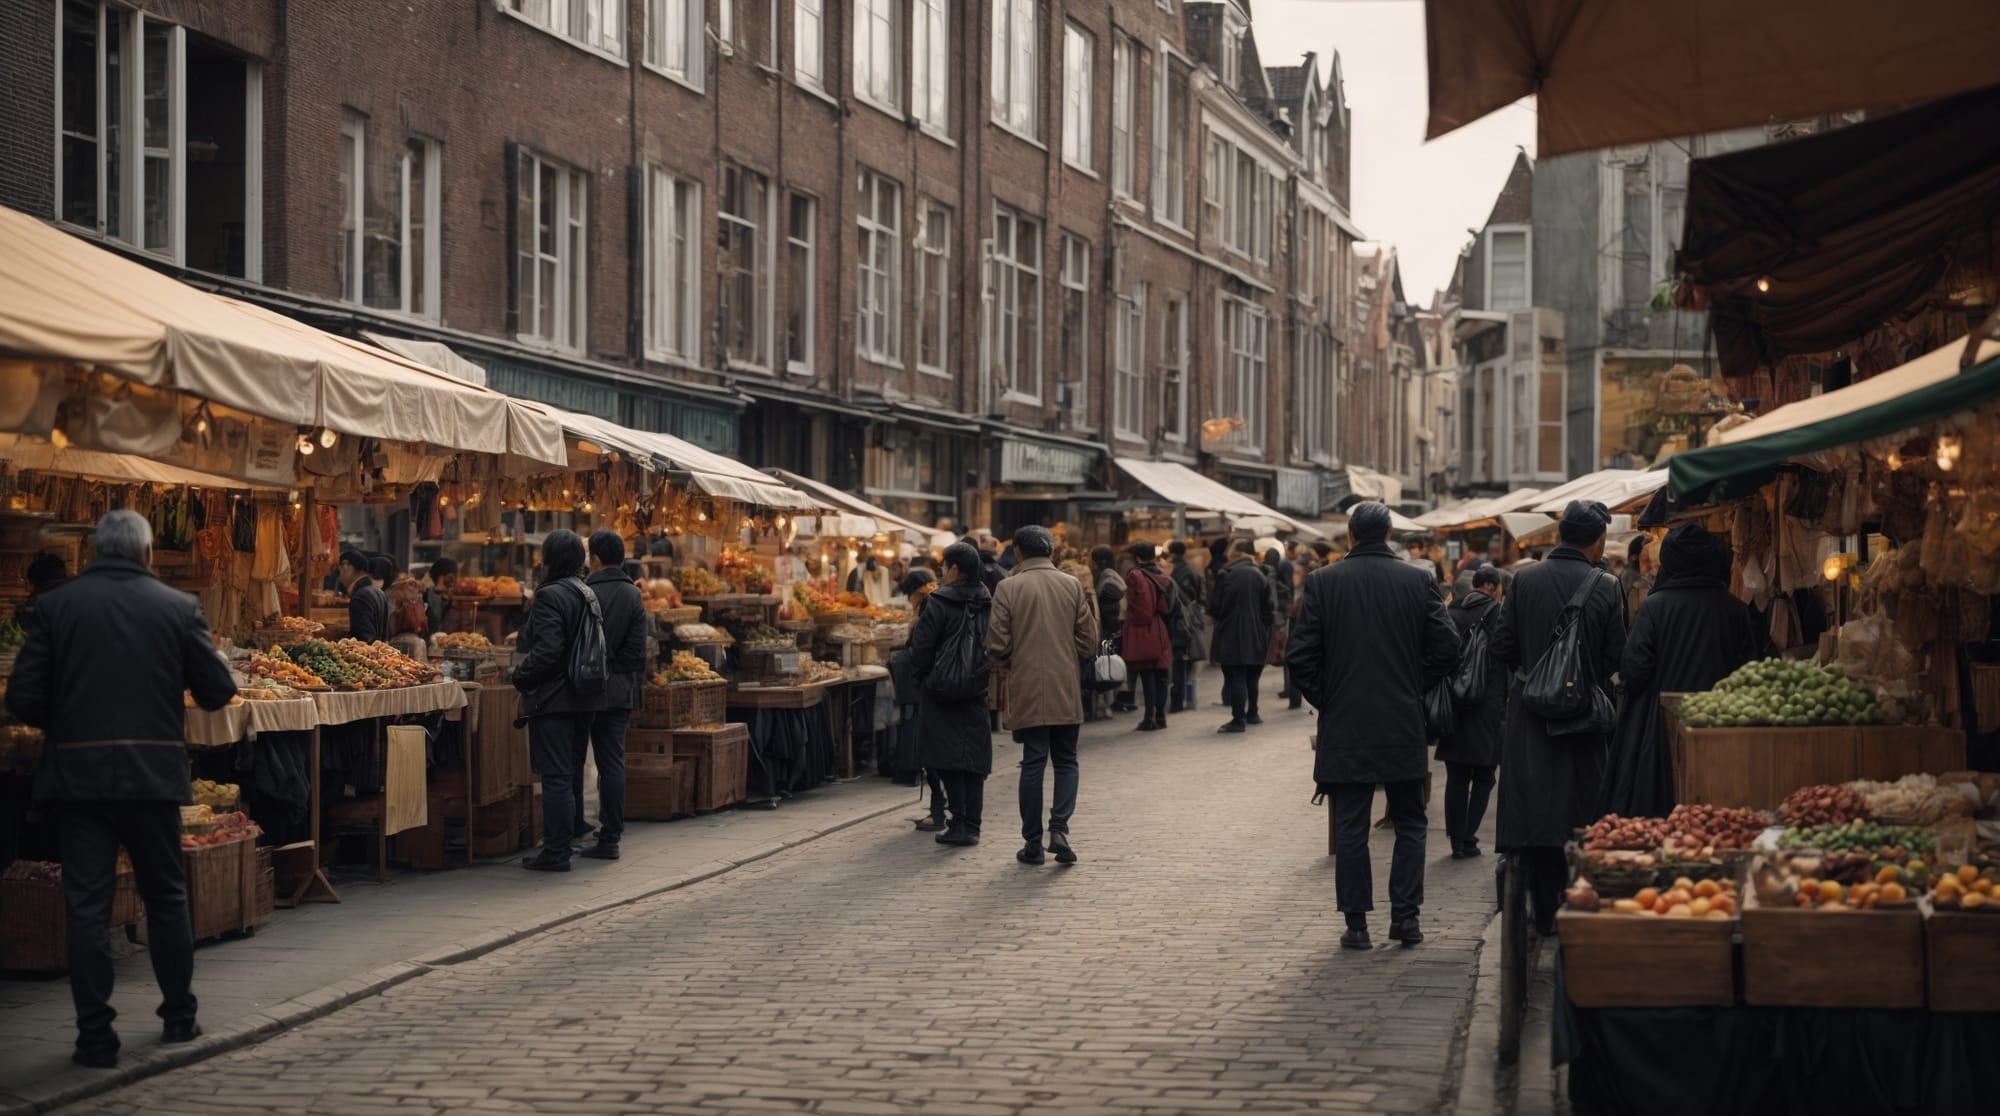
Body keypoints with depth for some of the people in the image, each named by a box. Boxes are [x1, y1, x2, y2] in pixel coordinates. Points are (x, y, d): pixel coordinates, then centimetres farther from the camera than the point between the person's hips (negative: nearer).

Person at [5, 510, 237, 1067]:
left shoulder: (53, 606, -3)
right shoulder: (178, 608, -1)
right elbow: (217, 691, 1)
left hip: (77, 775, -1)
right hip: (154, 773, 1)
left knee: (87, 905, 3)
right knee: (166, 897, 16)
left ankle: (95, 1036, 2)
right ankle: (179, 1017, 25)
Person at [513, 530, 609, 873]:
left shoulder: (550, 596, -15)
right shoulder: (588, 595, 13)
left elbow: (547, 650, -23)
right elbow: (600, 648, 15)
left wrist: (521, 677, -9)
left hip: (554, 699, -9)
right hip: (585, 699, 9)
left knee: (555, 776, -6)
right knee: (570, 773, 15)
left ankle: (555, 853, -4)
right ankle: (563, 842, 21)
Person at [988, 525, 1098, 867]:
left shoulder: (1008, 588, -6)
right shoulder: (1072, 586, 1)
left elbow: (997, 646, -5)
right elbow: (1088, 643, 3)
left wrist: (1007, 670, 16)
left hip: (1027, 691, -1)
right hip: (1066, 691, 1)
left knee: (1033, 763, 4)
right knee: (1065, 761, 11)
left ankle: (1033, 843, 7)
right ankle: (1059, 827, -7)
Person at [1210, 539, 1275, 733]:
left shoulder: (1226, 575, -13)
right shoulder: (1260, 576, 3)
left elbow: (1216, 604, -11)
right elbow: (1269, 606, 3)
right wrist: (1265, 629, 11)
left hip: (1231, 635, -5)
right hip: (1255, 635, 5)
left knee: (1235, 677, -4)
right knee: (1251, 677, 18)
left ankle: (1238, 719, -6)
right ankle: (1251, 714, 27)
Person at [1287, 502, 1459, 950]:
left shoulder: (1322, 582, -4)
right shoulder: (1419, 581, -2)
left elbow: (1299, 656, -7)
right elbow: (1446, 647, -4)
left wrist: (1324, 698, 6)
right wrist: (1415, 687, 9)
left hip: (1344, 727, 0)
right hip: (1404, 726, 0)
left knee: (1350, 827, 5)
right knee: (1410, 823, 12)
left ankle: (1356, 922, 5)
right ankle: (1405, 915, 8)